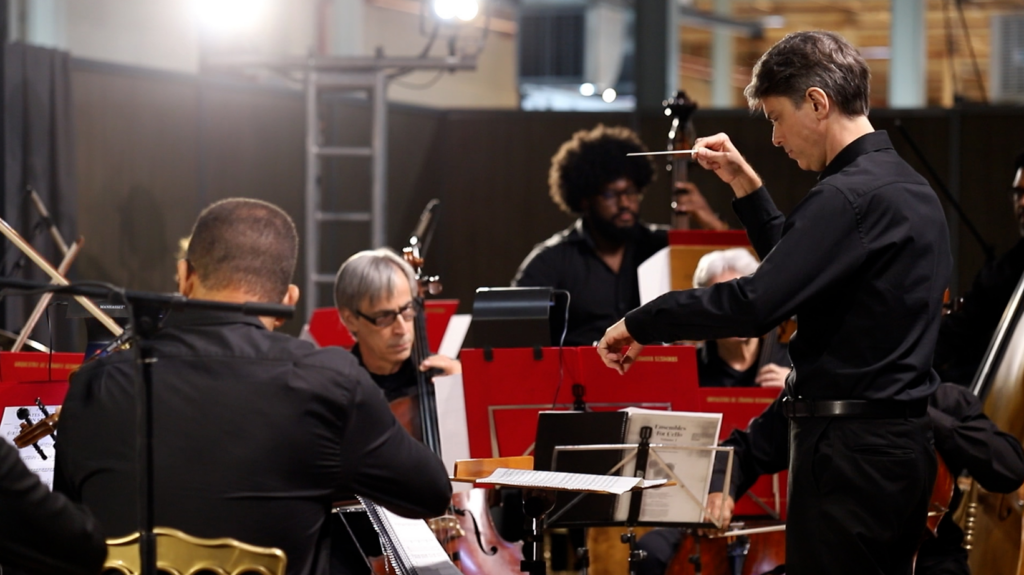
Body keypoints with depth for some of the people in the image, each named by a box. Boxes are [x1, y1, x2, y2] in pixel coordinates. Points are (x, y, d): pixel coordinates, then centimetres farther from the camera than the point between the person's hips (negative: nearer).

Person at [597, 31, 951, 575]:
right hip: (902, 443, 10)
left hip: (850, 449, -10)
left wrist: (640, 323, -14)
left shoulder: (850, 196, -17)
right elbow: (798, 268, 27)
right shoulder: (908, 186, 15)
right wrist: (745, 185, 21)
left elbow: (756, 303, -25)